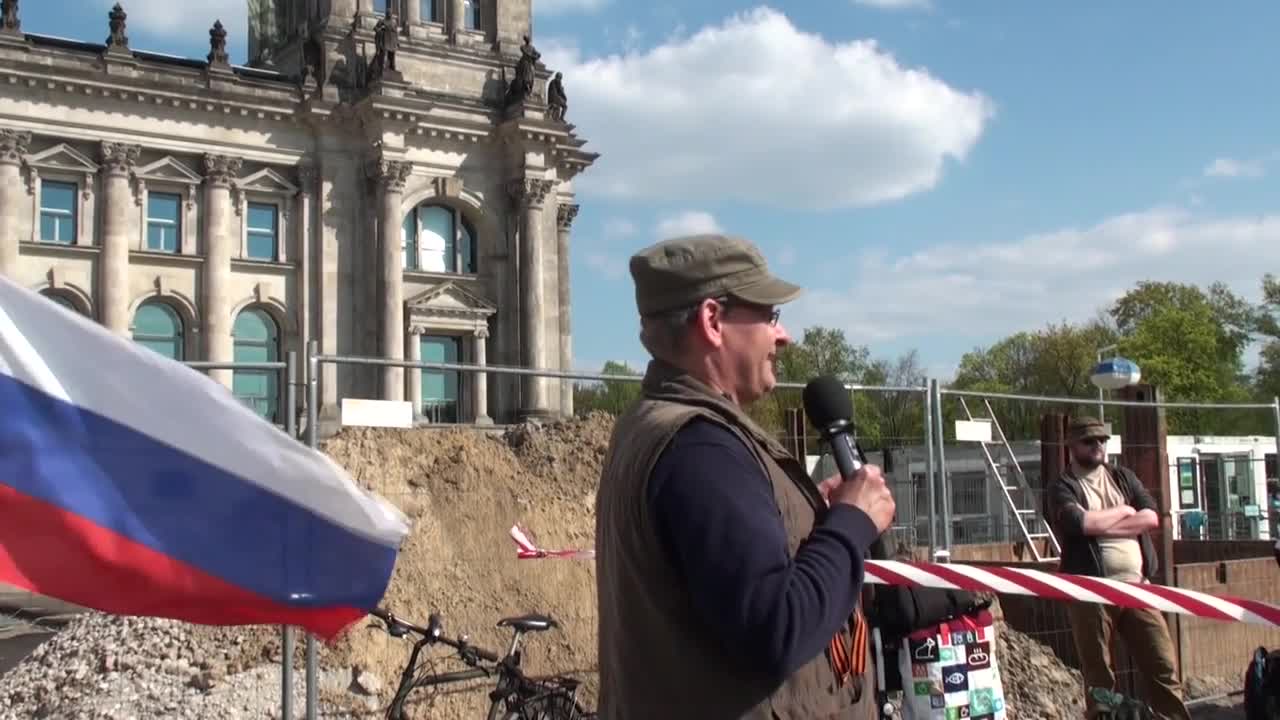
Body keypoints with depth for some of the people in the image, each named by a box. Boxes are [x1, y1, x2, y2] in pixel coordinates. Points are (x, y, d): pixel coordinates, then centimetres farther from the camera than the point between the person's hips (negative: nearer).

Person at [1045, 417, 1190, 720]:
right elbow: (1080, 522, -19)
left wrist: (1102, 524, -8)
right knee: (1098, 673, 3)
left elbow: (1151, 517, 1)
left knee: (1162, 664, 2)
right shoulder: (1062, 487, 1)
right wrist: (1123, 511, -3)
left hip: (1136, 586, 4)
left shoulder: (1123, 477, 15)